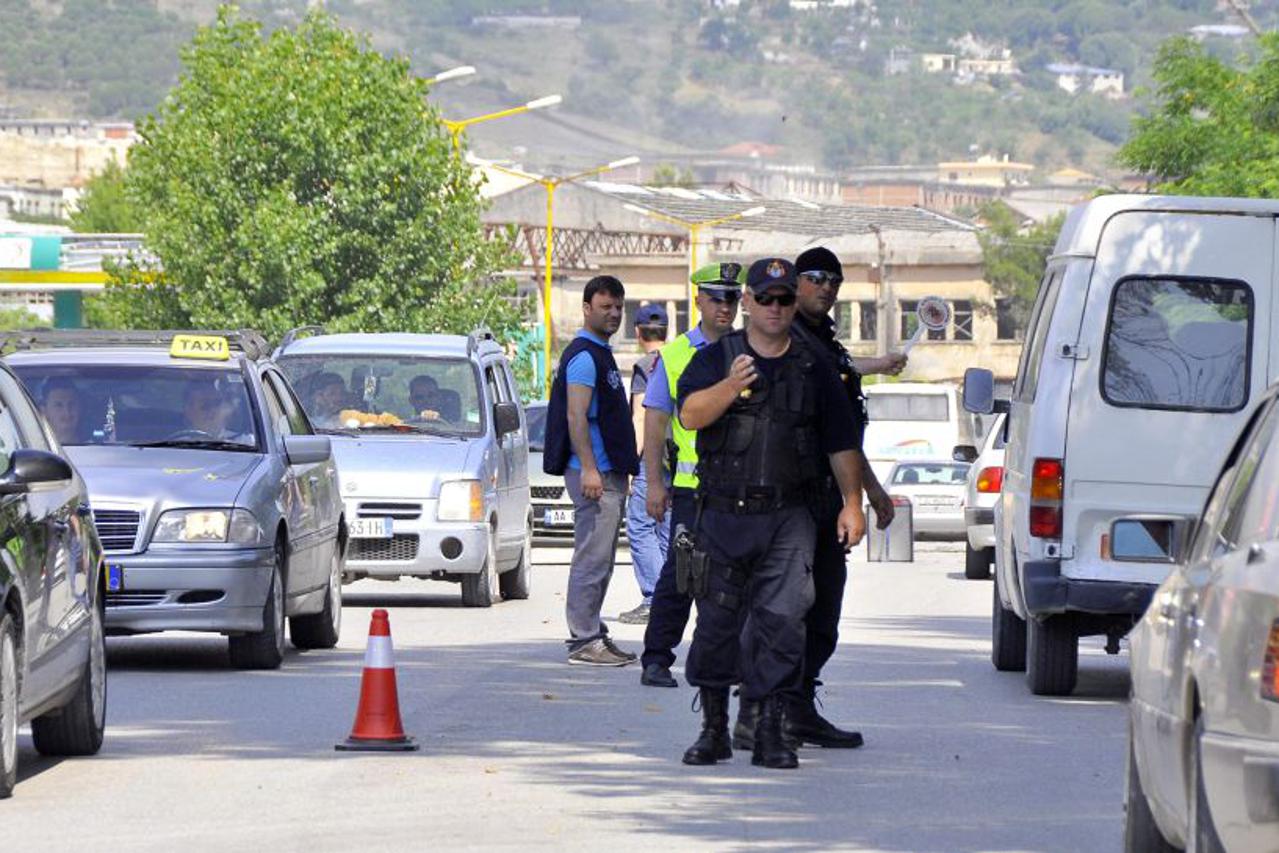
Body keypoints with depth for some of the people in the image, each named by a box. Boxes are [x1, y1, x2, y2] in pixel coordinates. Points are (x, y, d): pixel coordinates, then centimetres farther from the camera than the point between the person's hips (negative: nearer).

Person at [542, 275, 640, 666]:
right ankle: (584, 640, -12)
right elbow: (576, 416, -19)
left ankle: (592, 634, 16)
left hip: (609, 473, 10)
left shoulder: (601, 354, 21)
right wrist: (589, 469, -24)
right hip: (593, 474, -10)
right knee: (592, 557, -11)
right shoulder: (583, 356, -11)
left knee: (599, 560, 12)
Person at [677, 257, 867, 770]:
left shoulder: (813, 369, 11)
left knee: (782, 619, -11)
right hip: (723, 515, 0)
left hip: (788, 519, 0)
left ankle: (770, 732, -8)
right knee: (717, 621, 4)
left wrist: (852, 503, 4)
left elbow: (841, 443, 14)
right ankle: (714, 730, 16)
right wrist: (730, 387, -31)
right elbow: (690, 415, -12)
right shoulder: (714, 360, 6)